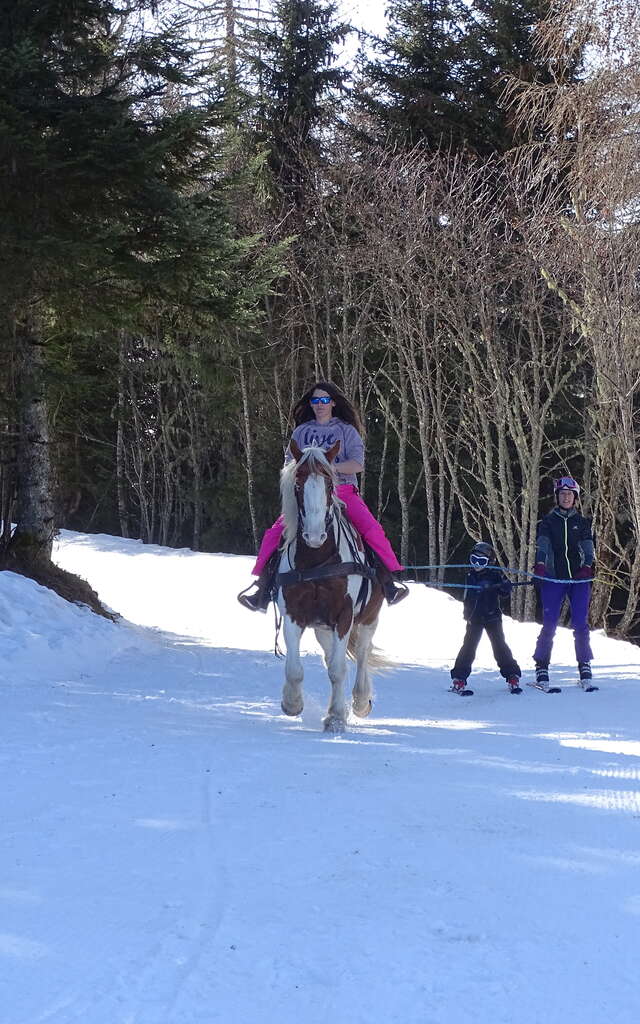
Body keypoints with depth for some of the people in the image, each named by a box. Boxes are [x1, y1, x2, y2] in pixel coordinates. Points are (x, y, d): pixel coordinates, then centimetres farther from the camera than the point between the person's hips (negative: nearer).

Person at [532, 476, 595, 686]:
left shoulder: (582, 522, 12)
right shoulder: (548, 521, 8)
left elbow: (588, 545, 1)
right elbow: (542, 544, -8)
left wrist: (587, 565, -19)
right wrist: (540, 564, -26)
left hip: (579, 578, 1)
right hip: (553, 578, -1)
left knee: (580, 624, -2)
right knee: (549, 624, -5)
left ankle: (585, 666, 6)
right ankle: (541, 668, 1)